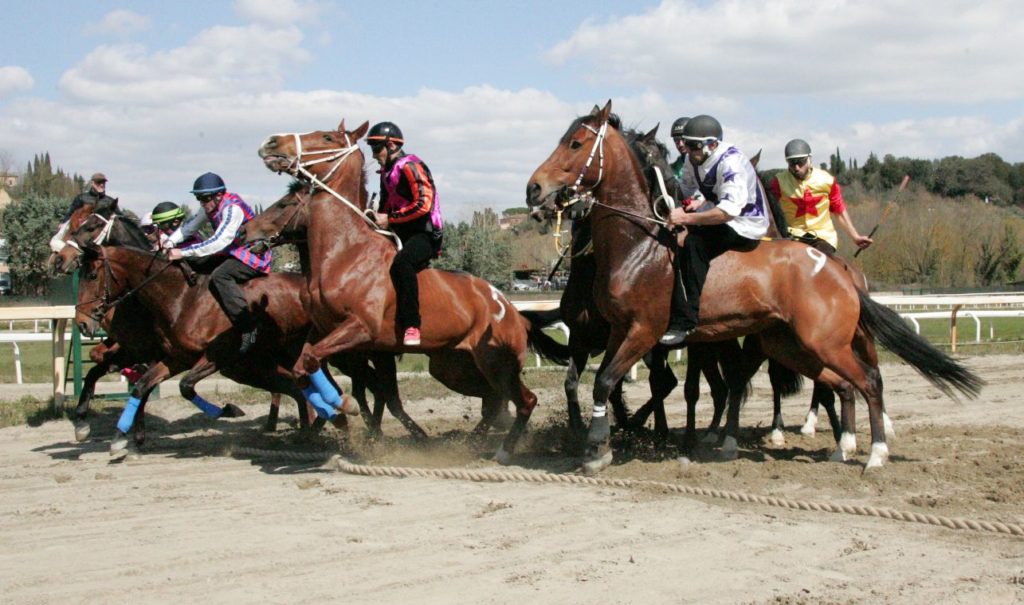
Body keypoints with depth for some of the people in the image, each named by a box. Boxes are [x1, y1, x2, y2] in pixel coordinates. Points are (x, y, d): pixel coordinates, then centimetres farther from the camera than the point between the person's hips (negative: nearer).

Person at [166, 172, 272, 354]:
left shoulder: (232, 208, -24)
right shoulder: (211, 208, 4)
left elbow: (219, 242, -32)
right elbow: (190, 227, 11)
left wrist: (183, 252, -33)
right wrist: (170, 242, -9)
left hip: (253, 256, -10)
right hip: (233, 251, 10)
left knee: (219, 276, -32)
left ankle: (249, 327, -33)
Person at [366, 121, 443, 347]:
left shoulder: (410, 167, -11)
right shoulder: (387, 173, 18)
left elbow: (423, 205, -20)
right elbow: (387, 208, 28)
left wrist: (389, 219, -16)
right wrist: (377, 218, 6)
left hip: (425, 235, -11)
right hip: (402, 235, 11)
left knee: (402, 262, -37)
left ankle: (411, 326, -38)